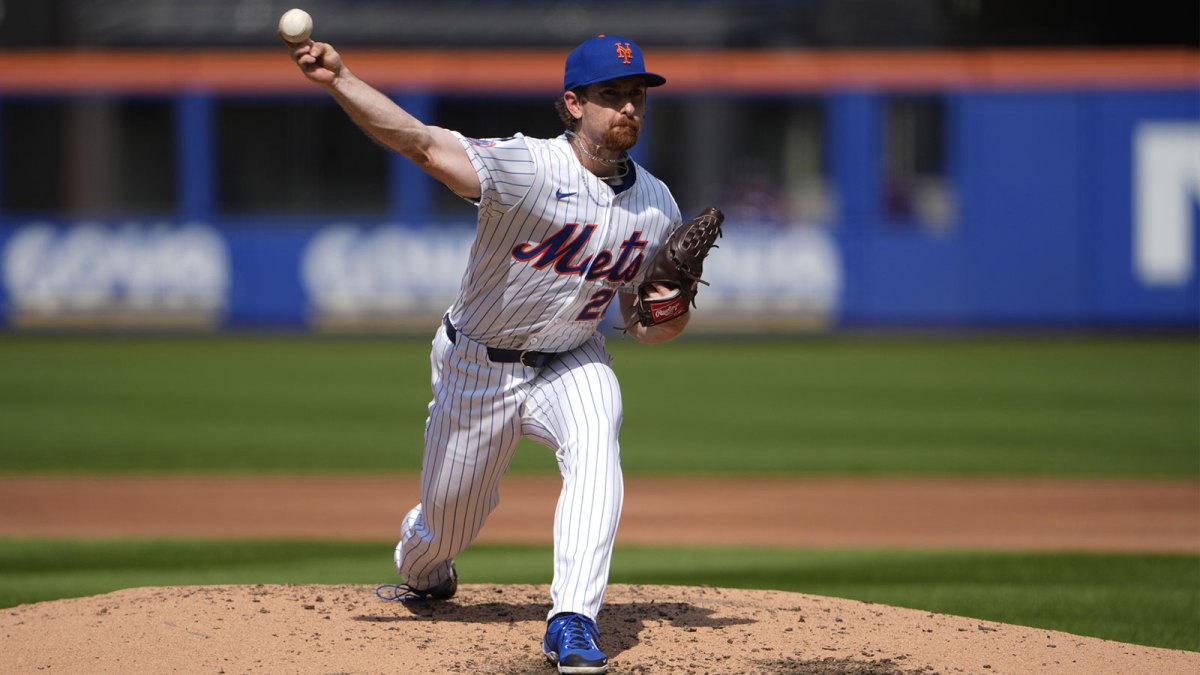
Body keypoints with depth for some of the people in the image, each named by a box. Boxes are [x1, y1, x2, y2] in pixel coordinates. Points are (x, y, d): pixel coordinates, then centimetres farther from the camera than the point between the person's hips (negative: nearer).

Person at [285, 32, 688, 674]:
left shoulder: (657, 206, -6)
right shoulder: (525, 168, -24)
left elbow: (638, 319, 5)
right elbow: (421, 141, -37)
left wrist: (666, 323, -20)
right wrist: (339, 79, -51)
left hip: (573, 363, 2)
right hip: (478, 367, -2)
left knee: (595, 452, -31)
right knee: (448, 519, 12)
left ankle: (571, 624, -33)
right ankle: (422, 572, 51)